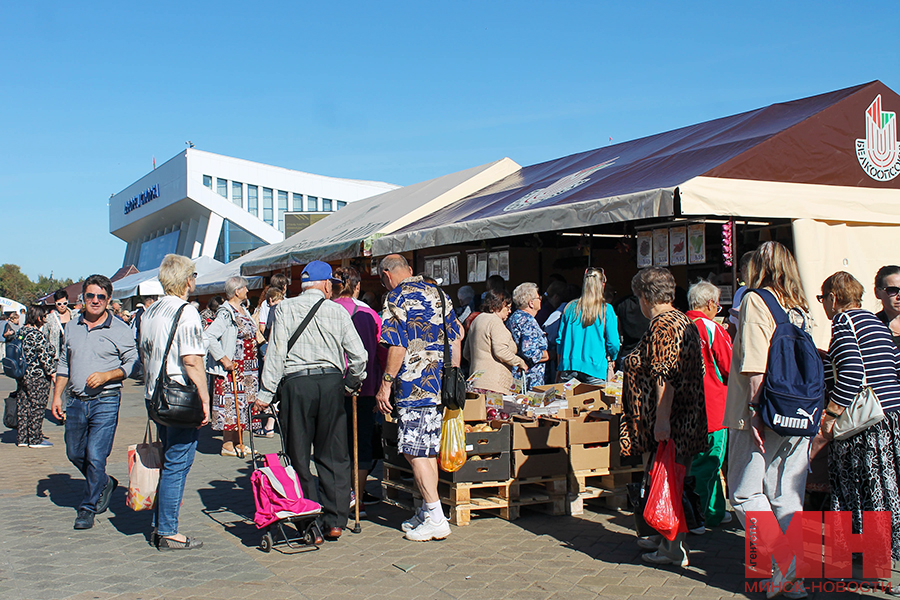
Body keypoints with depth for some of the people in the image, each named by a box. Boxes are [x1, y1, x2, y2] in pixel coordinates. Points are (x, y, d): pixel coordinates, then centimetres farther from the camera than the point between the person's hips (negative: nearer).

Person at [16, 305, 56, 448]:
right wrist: (52, 372, -10)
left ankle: (22, 438, 20)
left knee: (23, 407, 13)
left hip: (22, 376, 8)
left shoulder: (22, 331, 8)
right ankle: (35, 440, 7)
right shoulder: (37, 335, -18)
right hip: (38, 377, -8)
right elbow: (44, 355, -19)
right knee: (37, 409, 1)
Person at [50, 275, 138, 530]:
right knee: (75, 453, 14)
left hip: (105, 402, -5)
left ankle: (88, 508, 8)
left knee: (96, 456, -7)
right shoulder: (72, 327, 12)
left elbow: (132, 363, -3)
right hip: (75, 401, 5)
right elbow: (64, 365, 18)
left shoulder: (120, 330, -2)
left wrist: (106, 376, -17)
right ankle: (104, 484, 39)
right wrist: (57, 396, 12)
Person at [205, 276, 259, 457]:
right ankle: (227, 445, 3)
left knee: (242, 403, 11)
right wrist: (223, 359, -24)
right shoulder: (226, 313, -16)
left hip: (247, 368, 9)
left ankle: (237, 442, 19)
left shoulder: (242, 310, 13)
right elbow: (208, 336, -26)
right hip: (232, 368, -9)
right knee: (231, 402, -5)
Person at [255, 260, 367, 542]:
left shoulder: (285, 308, 4)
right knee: (334, 456, 10)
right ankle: (335, 521, 10)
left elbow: (276, 351, -3)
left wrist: (266, 392, -1)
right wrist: (352, 384, 21)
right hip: (331, 381, 1)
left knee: (298, 457, 6)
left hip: (296, 383, -1)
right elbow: (359, 355, 5)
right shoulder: (338, 311, 7)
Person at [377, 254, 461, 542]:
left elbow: (398, 346, -16)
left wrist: (385, 384, -11)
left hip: (414, 385, -8)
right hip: (439, 384, 8)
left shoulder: (397, 299, -8)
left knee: (414, 451, -4)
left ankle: (436, 519, -5)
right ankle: (428, 511, 21)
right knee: (428, 450, 15)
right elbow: (457, 335, 17)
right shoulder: (437, 293, 15)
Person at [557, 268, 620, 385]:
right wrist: (611, 358, 18)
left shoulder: (570, 307, 6)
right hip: (594, 370, -3)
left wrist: (560, 369, 20)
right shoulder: (606, 309, -4)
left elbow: (560, 339, 10)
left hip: (568, 368, 3)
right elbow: (613, 343, -4)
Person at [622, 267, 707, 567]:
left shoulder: (661, 327, -17)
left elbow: (666, 378, -23)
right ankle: (664, 537, 29)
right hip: (686, 418, 10)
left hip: (670, 421, -10)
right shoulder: (683, 321, 14)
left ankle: (674, 550, 5)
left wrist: (662, 419, -24)